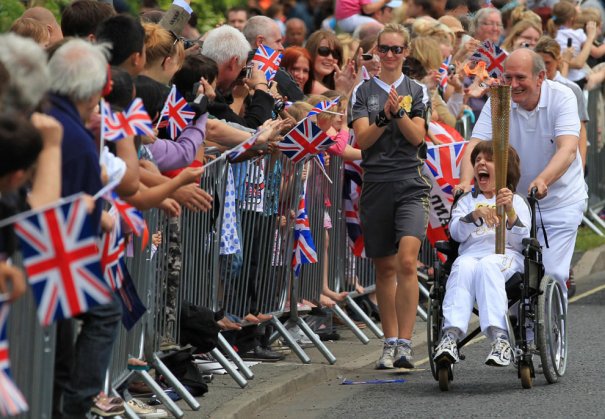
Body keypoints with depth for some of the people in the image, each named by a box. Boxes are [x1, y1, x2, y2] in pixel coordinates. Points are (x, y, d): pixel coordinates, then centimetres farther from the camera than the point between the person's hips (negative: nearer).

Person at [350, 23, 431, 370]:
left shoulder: (418, 92, 8)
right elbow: (362, 139, -2)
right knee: (385, 268, 8)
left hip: (411, 183, -2)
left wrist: (399, 111, -18)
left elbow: (417, 136, -2)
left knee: (407, 260, -18)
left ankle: (405, 344, -20)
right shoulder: (364, 92, 9)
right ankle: (390, 343, 17)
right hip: (376, 183, 2)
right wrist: (384, 117, -18)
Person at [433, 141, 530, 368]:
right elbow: (456, 233, 9)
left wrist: (510, 212, -13)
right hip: (470, 253, 2)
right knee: (464, 266, -34)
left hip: (507, 255, -2)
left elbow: (521, 241, 4)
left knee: (487, 265, -37)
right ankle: (451, 335, -50)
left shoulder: (516, 202, 21)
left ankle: (499, 337, -50)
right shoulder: (466, 201, 28)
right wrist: (476, 215, -10)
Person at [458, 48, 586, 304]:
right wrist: (465, 181, -39)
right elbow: (475, 146, -18)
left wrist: (543, 180, -47)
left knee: (551, 273, -11)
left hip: (560, 202, -2)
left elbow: (568, 149, -28)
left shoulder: (561, 98, -15)